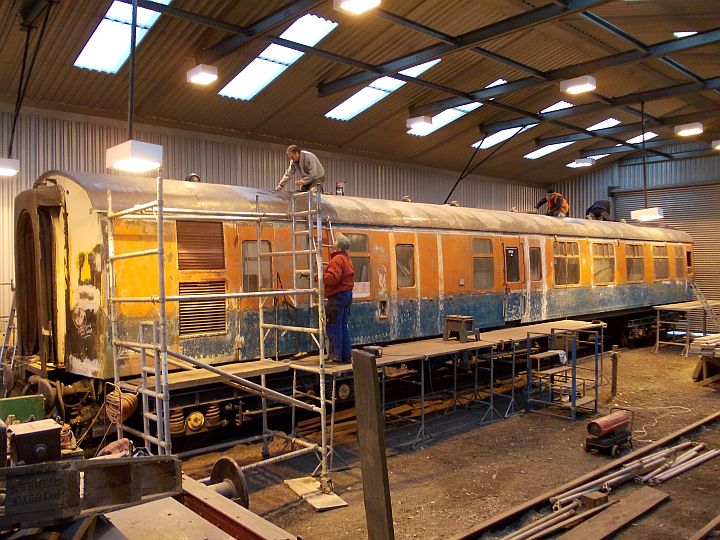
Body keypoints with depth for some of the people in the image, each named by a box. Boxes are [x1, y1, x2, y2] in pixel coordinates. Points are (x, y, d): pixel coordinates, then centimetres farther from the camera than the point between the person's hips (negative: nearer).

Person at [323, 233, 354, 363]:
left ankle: (336, 355, 0)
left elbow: (333, 278, -25)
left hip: (338, 296, -10)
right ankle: (346, 356, 16)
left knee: (333, 327, -3)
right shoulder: (347, 259, 16)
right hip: (347, 295, 10)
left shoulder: (337, 259, -15)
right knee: (343, 327, 13)